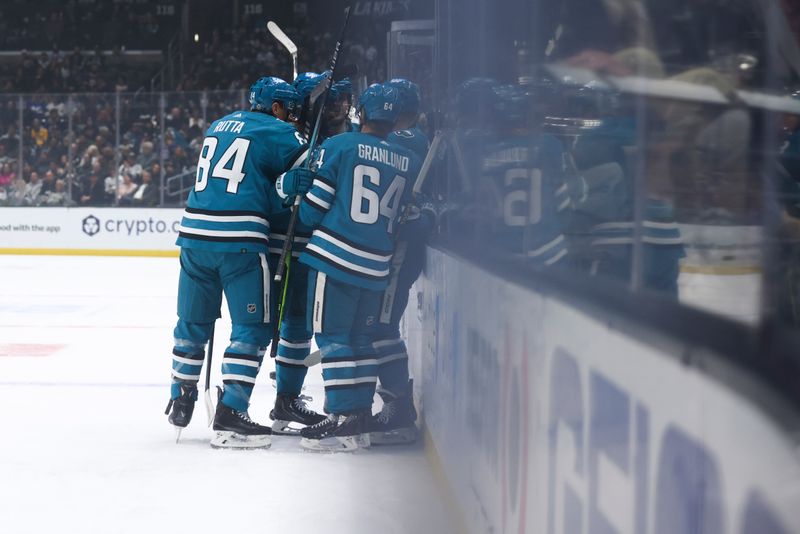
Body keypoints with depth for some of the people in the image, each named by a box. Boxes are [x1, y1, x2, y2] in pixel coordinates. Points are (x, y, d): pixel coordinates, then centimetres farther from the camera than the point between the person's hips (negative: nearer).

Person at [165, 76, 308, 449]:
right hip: (240, 239, -7)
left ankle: (180, 404, 27)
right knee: (252, 328, 0)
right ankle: (230, 414, -7)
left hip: (194, 233, 7)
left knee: (193, 321, 18)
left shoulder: (218, 127, 22)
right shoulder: (275, 132, 0)